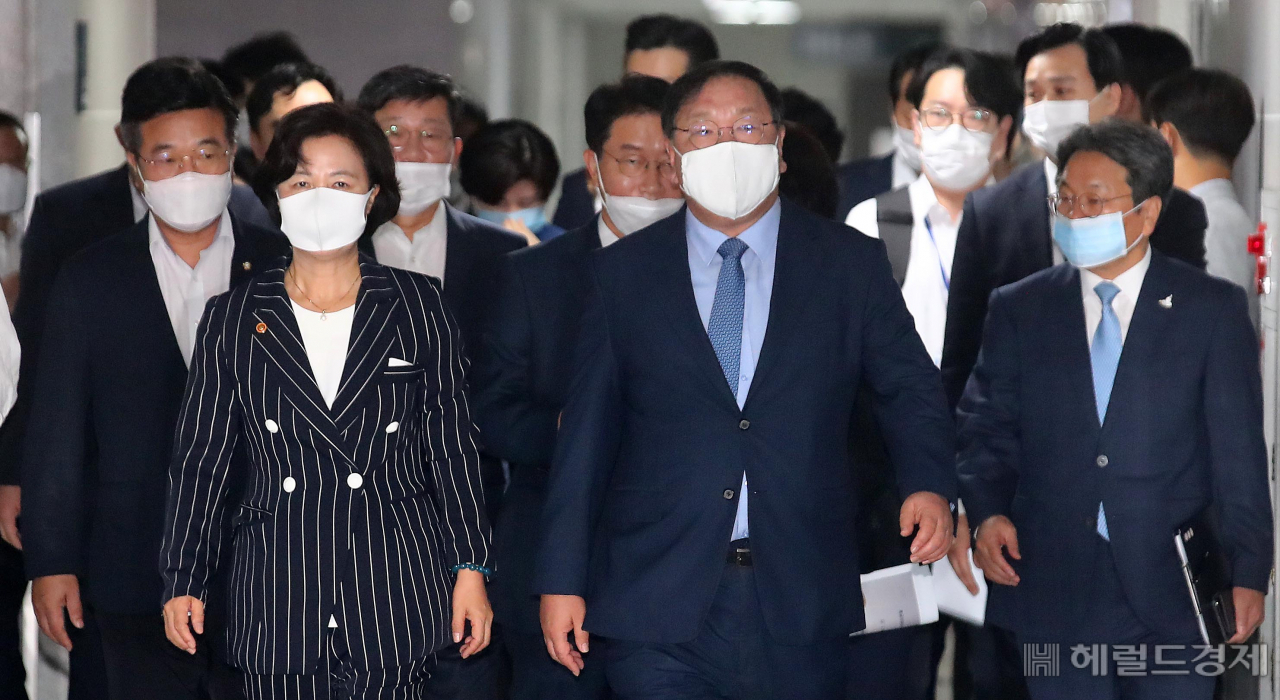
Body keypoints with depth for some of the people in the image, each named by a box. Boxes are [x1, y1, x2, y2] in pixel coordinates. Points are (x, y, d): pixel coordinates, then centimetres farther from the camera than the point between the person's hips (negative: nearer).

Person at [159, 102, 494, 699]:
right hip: (277, 598, 1)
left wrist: (470, 567, 3)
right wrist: (183, 580, 7)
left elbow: (453, 448, 8)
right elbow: (202, 460, 10)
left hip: (394, 591, 0)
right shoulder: (232, 319, 8)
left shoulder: (418, 307, 8)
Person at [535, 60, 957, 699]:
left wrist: (929, 484, -11)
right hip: (657, 607, 0)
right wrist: (561, 580, 2)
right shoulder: (623, 273, 7)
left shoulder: (851, 264, 7)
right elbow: (587, 430, 7)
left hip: (801, 605, 1)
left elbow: (909, 387, 10)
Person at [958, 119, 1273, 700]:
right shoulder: (1019, 309, 10)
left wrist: (1248, 573, -6)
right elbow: (986, 429, 11)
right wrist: (987, 513, -8)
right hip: (1053, 590, 2)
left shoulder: (1214, 309, 3)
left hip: (1172, 588, -2)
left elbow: (1239, 453, 0)